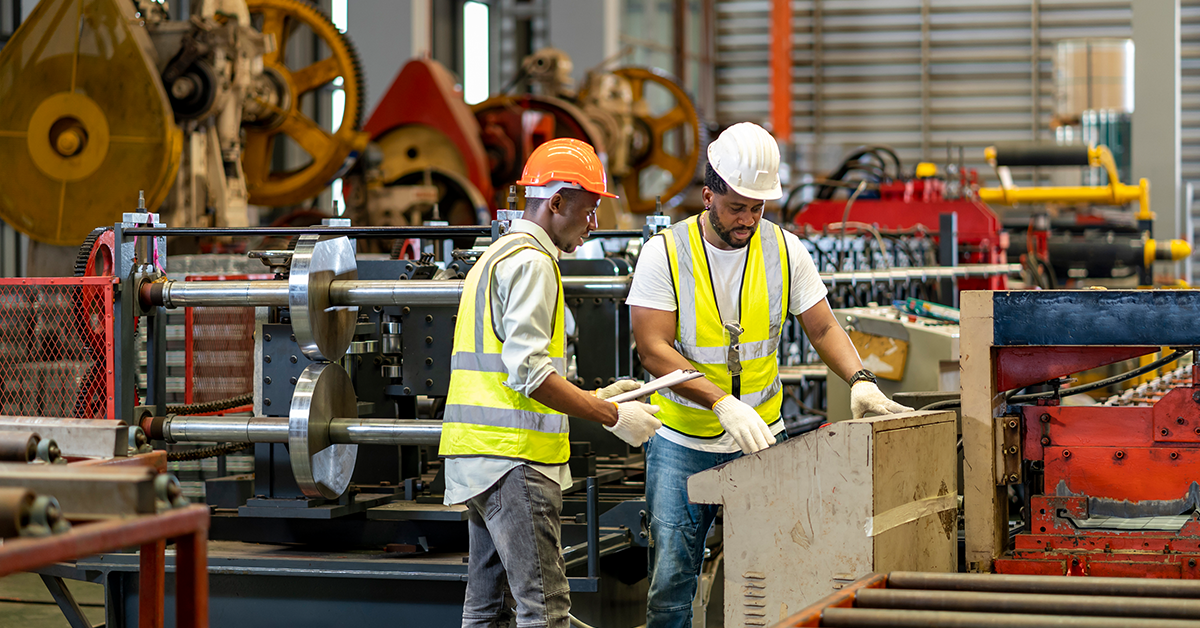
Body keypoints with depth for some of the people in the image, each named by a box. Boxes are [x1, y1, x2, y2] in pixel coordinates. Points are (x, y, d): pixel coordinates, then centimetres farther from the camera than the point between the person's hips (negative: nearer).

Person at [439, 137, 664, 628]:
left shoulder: (495, 257, 23)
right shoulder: (531, 261, -9)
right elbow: (528, 371, -19)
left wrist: (594, 397, 20)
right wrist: (612, 416, -14)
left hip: (478, 457, 10)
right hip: (513, 458, -10)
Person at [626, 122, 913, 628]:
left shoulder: (785, 250, 0)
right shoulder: (665, 254, -9)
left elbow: (822, 327, 6)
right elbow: (653, 349, -15)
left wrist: (860, 380, -14)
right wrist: (723, 403, -27)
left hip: (762, 437, 2)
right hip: (682, 443, -2)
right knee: (671, 576, -2)